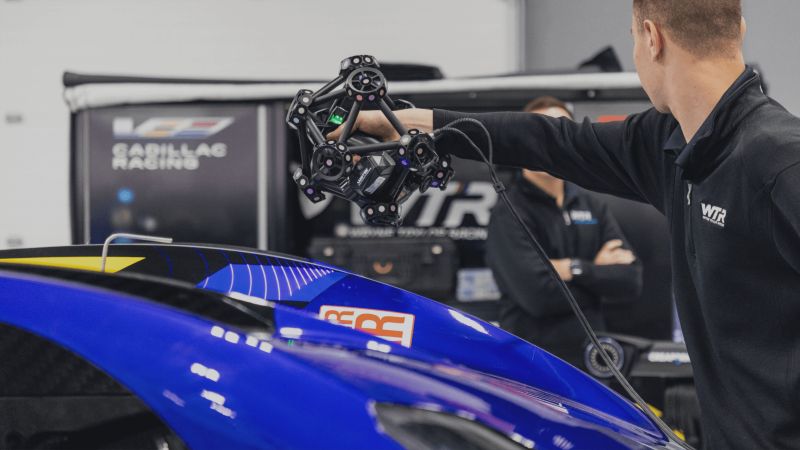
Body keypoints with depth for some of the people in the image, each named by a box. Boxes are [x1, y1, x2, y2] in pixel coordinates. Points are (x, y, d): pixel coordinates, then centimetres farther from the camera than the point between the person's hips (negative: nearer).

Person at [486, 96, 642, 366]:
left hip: (592, 362, 6)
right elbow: (538, 295, -20)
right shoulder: (509, 215, -9)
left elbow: (631, 279, 2)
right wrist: (597, 272, -7)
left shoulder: (593, 207, 12)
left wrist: (577, 270, -12)